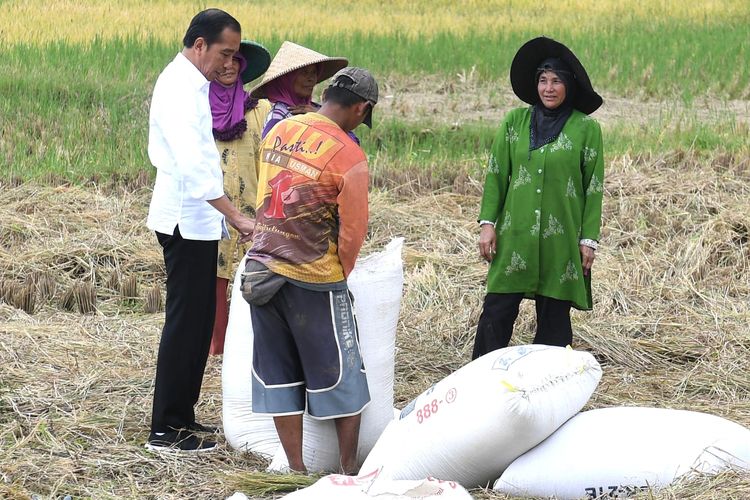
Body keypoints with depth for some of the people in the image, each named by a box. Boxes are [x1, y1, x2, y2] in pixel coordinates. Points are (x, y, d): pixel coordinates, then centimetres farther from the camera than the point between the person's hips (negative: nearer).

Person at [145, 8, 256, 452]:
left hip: (196, 220, 10)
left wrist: (225, 216, 18)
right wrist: (237, 217, -30)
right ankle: (166, 431, -1)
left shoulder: (189, 83, 14)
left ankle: (181, 417, 22)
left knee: (198, 320, 14)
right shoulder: (179, 89, -18)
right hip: (187, 220, -10)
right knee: (185, 322, -6)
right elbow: (192, 166, -27)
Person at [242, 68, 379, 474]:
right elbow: (353, 231, -9)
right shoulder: (350, 157, -13)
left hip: (262, 270, 6)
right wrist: (339, 276, 9)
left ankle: (296, 469, 15)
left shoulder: (278, 131, 5)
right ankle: (349, 470, 15)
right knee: (341, 378, 9)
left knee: (278, 377, 12)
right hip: (313, 280, -6)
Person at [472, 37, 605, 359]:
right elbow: (496, 174, 8)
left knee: (554, 318, 6)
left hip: (561, 238, -2)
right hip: (515, 235, 2)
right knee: (497, 312, -1)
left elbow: (593, 187, 1)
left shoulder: (586, 129, -1)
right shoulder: (515, 121, 6)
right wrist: (487, 223, 1)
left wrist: (589, 240, -2)